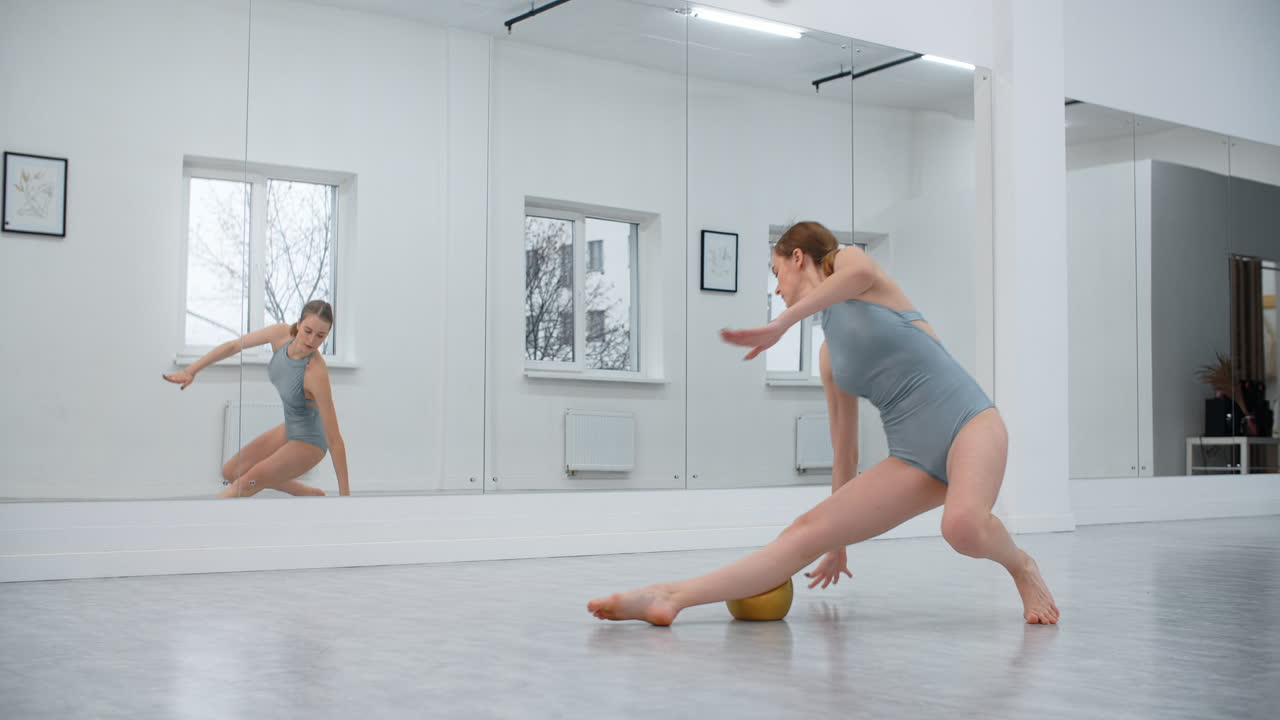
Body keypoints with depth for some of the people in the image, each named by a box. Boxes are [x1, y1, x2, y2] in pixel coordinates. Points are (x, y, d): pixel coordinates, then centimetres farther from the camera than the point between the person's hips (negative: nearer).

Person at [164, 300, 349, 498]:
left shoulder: (316, 373, -34)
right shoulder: (281, 333, -18)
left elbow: (334, 439, -30)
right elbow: (233, 346, 0)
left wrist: (345, 493, -27)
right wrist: (191, 371, -3)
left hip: (310, 442, -8)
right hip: (289, 429, 8)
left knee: (248, 483, -23)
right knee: (230, 473, 15)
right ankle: (312, 495, 24)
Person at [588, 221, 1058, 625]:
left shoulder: (845, 259, 3)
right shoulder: (829, 356, 19)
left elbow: (862, 273, -26)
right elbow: (844, 451, 25)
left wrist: (782, 324, -27)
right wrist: (840, 541, 29)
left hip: (966, 421, -6)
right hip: (913, 457, 6)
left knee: (962, 527, -37)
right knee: (809, 531, -10)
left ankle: (1020, 567, -4)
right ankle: (674, 597, -18)